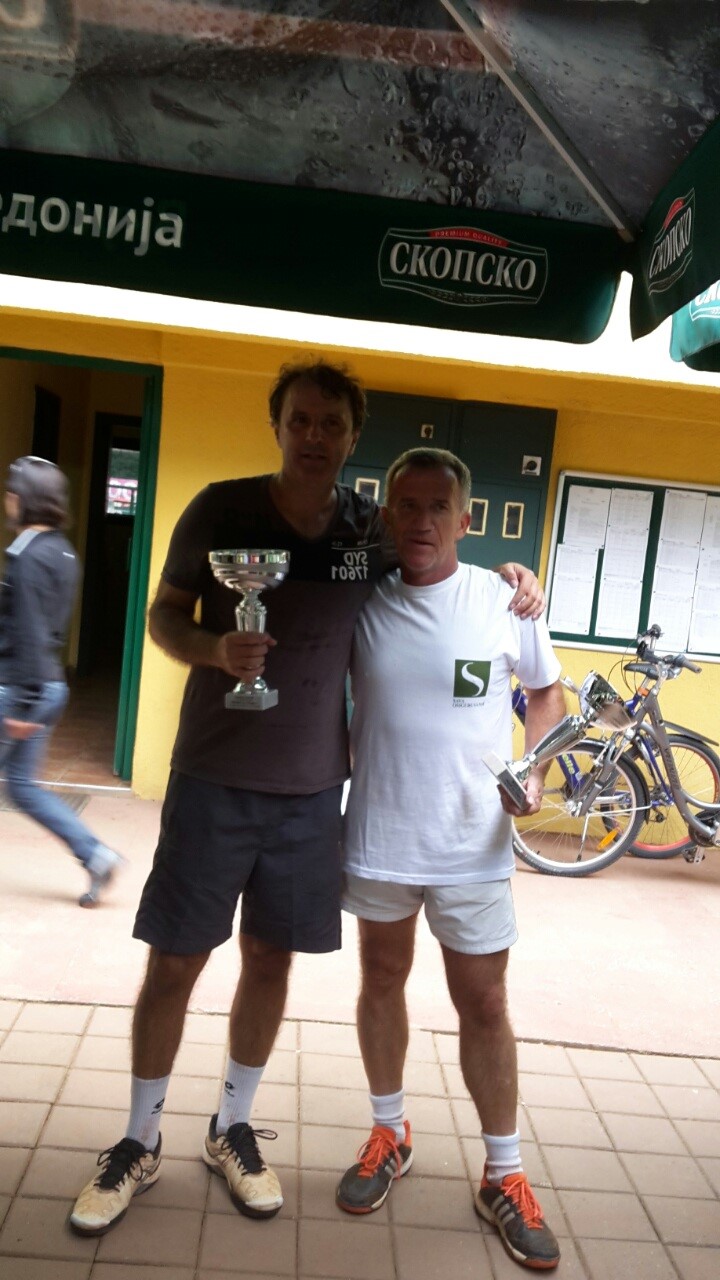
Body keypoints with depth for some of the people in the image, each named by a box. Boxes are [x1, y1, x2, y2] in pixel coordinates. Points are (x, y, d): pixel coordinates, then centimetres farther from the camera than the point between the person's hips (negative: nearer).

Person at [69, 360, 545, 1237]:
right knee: (175, 961, 7)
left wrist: (506, 576, 1)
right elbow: (164, 615, 0)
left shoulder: (371, 527, 0)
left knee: (270, 959, 14)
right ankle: (140, 1141, 30)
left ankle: (232, 1129, 36)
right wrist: (215, 650, -21)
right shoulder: (221, 509, -7)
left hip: (312, 788, 2)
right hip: (213, 779, -2)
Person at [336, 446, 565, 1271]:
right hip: (377, 838, 2)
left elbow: (547, 691, 6)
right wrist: (335, 759, -6)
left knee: (483, 1005, 9)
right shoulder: (361, 601, -7)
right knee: (382, 983, 19)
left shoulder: (505, 601, -8)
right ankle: (389, 1134, 42)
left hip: (473, 847, -1)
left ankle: (504, 1177, 29)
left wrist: (534, 770, -8)